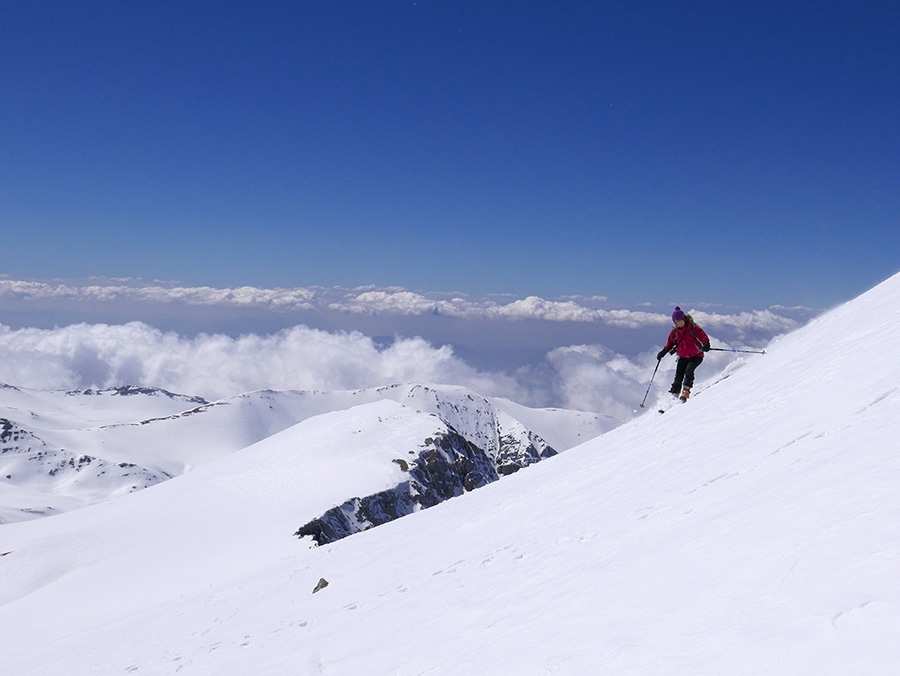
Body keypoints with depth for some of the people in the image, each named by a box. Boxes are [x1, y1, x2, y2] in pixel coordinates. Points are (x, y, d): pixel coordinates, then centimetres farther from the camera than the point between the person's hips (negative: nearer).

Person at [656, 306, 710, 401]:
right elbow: (670, 343, 16)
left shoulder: (693, 328, -12)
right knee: (678, 376, -6)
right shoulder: (674, 332, 3)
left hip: (696, 356, -4)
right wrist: (664, 351, 1)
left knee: (689, 370, -28)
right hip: (683, 357, 4)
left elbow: (704, 336, -15)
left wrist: (706, 344, -36)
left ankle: (685, 393, -28)